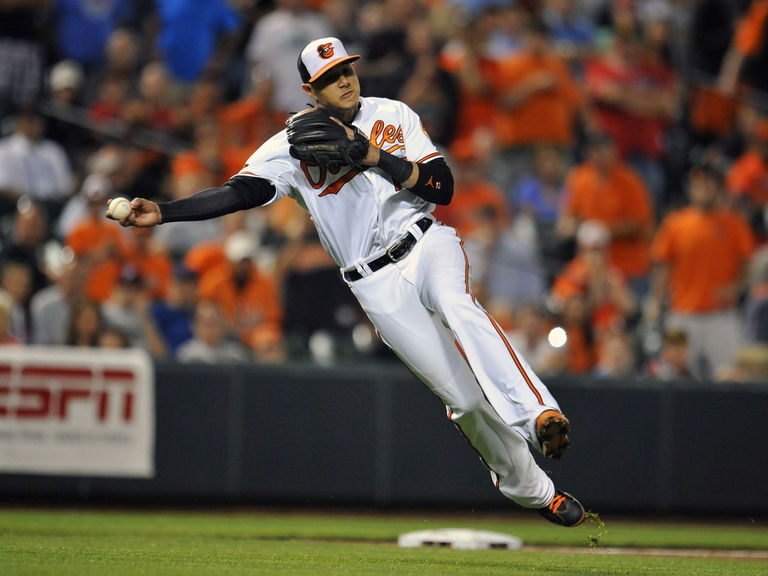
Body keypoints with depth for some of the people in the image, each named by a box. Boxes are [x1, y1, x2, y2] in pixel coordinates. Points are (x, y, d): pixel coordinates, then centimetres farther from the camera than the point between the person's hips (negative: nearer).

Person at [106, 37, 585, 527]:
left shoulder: (393, 116, 5)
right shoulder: (294, 145, 0)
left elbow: (443, 187, -1)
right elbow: (240, 192, -13)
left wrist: (378, 157, -14)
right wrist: (161, 213, -26)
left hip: (427, 245, 0)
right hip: (377, 283, 0)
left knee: (458, 307, -36)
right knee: (465, 398, -7)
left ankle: (540, 417, -44)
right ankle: (532, 491, 5)